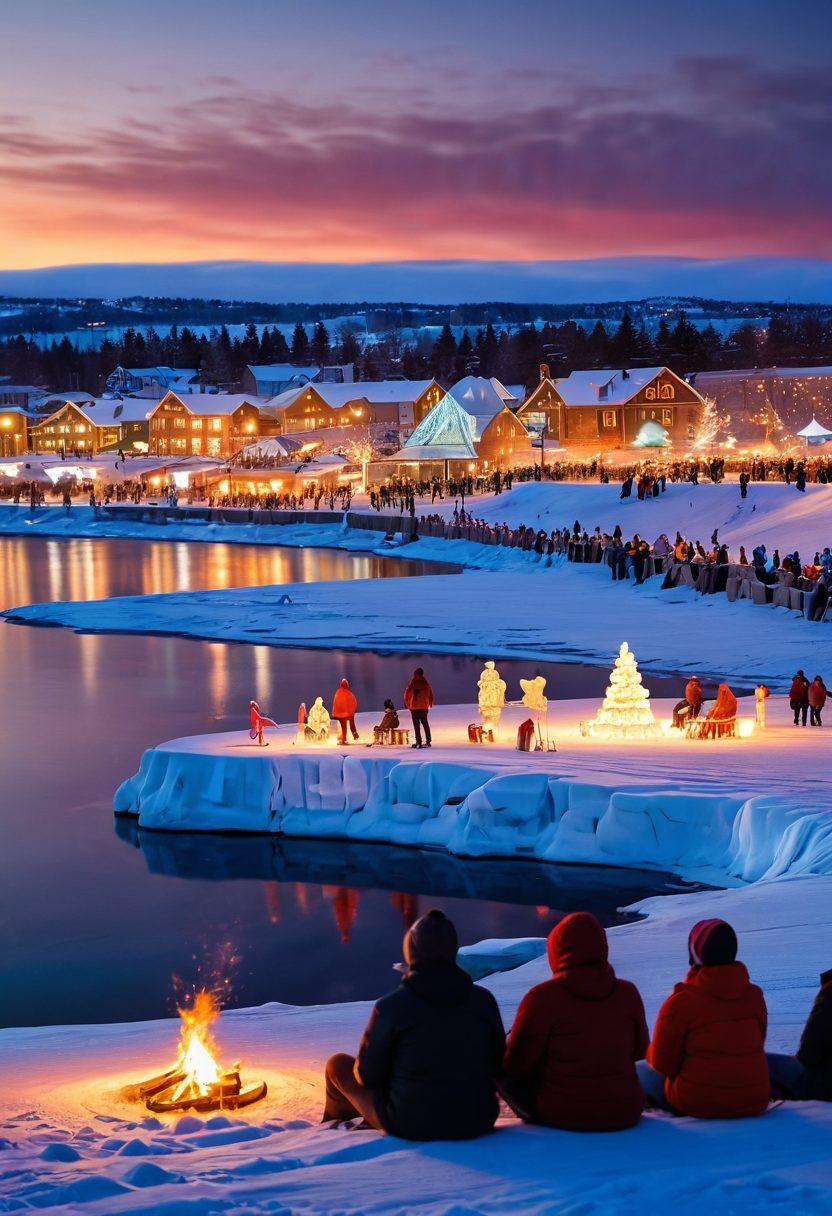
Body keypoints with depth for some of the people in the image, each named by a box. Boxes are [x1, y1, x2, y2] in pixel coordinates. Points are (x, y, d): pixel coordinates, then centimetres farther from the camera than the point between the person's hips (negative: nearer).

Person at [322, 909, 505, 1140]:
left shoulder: (391, 1006, -16)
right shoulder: (484, 1000, -6)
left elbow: (367, 1074, -7)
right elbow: (496, 1065, 5)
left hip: (410, 1124, -4)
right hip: (476, 1123, 4)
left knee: (338, 1064, 24)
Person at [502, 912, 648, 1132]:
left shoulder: (542, 997, -15)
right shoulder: (628, 993, -4)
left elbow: (516, 1063, -10)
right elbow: (639, 1050, 10)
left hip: (561, 1118, -4)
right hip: (626, 1115, 4)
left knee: (504, 1070, 18)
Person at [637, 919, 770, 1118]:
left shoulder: (680, 1002, -15)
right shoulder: (754, 995, 1)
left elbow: (663, 1063, -10)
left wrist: (651, 1052, 13)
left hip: (697, 1104, -3)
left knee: (639, 1072, 20)